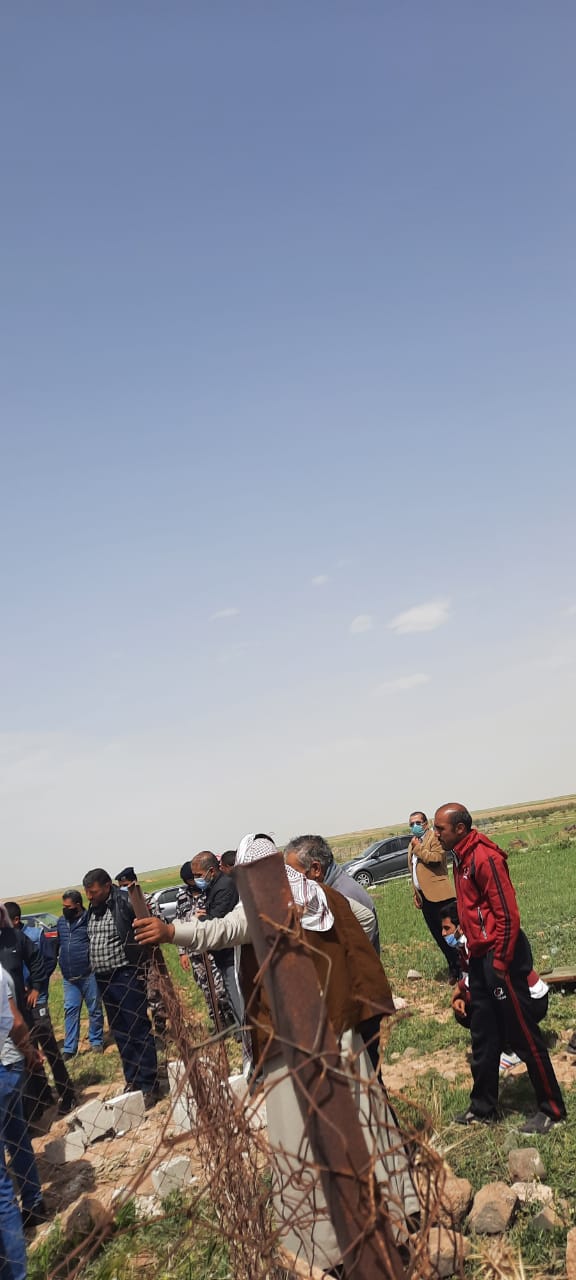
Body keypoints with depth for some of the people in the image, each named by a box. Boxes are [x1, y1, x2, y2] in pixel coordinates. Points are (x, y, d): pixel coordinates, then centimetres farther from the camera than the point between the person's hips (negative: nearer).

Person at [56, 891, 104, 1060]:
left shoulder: (89, 920, -11)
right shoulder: (61, 921, 9)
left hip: (89, 974, -5)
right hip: (69, 977, 5)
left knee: (94, 1009, 8)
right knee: (70, 1011, 6)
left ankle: (96, 1043, 23)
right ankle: (69, 1049, 12)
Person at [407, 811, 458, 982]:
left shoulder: (435, 837, -5)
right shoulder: (412, 845, 19)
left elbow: (436, 858, -22)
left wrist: (418, 847, -12)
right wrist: (415, 894, 18)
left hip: (438, 894, -8)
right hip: (424, 896, 8)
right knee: (438, 936, 11)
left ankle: (458, 968, 3)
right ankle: (453, 968, 20)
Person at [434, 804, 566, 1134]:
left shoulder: (484, 857, -20)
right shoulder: (462, 859, 10)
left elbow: (508, 914, -21)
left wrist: (500, 961, -18)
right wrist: (473, 951, 16)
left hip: (501, 957, -9)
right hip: (480, 957, 9)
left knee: (523, 1033, 2)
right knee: (484, 1035, 16)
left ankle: (552, 1109, 16)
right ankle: (484, 1105, 27)